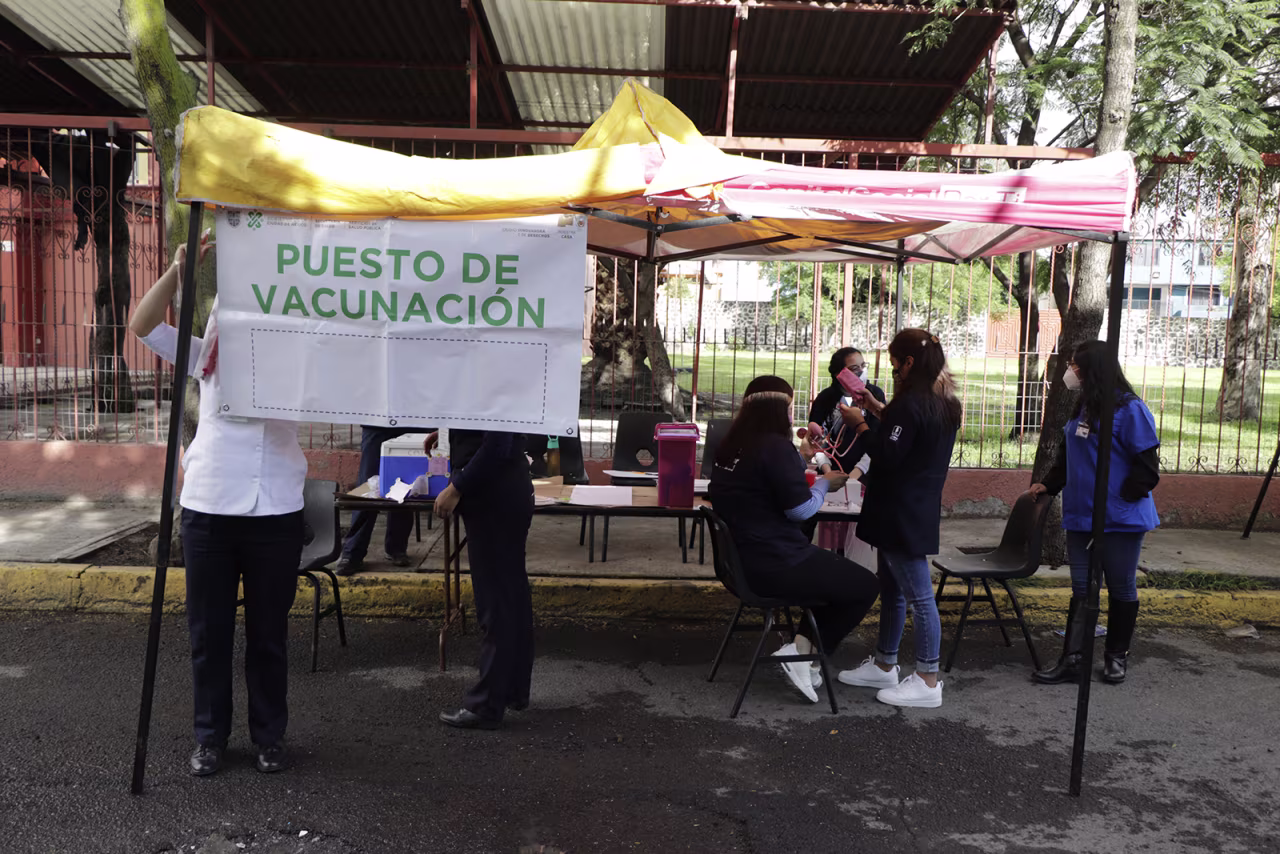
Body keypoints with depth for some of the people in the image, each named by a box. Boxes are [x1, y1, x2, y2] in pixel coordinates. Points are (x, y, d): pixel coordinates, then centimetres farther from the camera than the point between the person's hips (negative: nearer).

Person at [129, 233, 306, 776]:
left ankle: (269, 736, 24)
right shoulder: (206, 357, 9)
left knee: (269, 634, 10)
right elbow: (142, 324, 3)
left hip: (276, 513, -1)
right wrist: (179, 267, -7)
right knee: (208, 633, 11)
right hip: (207, 509, 2)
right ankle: (210, 736, 26)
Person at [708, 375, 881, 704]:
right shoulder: (773, 445, -17)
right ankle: (801, 650, 3)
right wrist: (824, 482, 0)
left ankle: (804, 644, 18)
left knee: (838, 571, 27)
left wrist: (801, 459, 19)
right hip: (776, 565, -9)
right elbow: (800, 509, -17)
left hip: (744, 559, 9)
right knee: (865, 585, 7)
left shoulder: (731, 445, 8)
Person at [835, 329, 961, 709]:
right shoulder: (944, 404, 10)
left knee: (919, 595, -3)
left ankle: (928, 681, 6)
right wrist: (881, 412, 15)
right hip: (920, 510, 10)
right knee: (892, 591, 19)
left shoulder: (911, 404, -20)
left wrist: (860, 424, -9)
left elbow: (887, 455, -22)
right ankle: (884, 665, 31)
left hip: (901, 516, -10)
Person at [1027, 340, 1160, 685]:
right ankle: (1071, 660, 10)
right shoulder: (1083, 408, 10)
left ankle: (1116, 657, 23)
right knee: (1081, 589, 7)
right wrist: (1048, 485, 12)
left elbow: (1146, 464, -13)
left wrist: (1124, 497, -14)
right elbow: (1068, 456, 20)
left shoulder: (1130, 410, -13)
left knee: (1121, 589, 9)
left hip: (1120, 520, -7)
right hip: (1081, 516, 7)